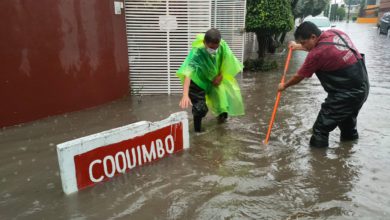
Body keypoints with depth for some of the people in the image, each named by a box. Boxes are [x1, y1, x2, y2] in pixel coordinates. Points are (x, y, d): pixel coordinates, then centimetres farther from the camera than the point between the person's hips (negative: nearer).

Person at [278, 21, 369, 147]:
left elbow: (299, 77, -7)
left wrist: (284, 86, 11)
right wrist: (298, 46, 33)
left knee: (321, 128, -1)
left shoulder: (317, 54, -22)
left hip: (346, 93, -9)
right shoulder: (335, 33, 1)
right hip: (362, 87, 9)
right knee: (346, 118, 31)